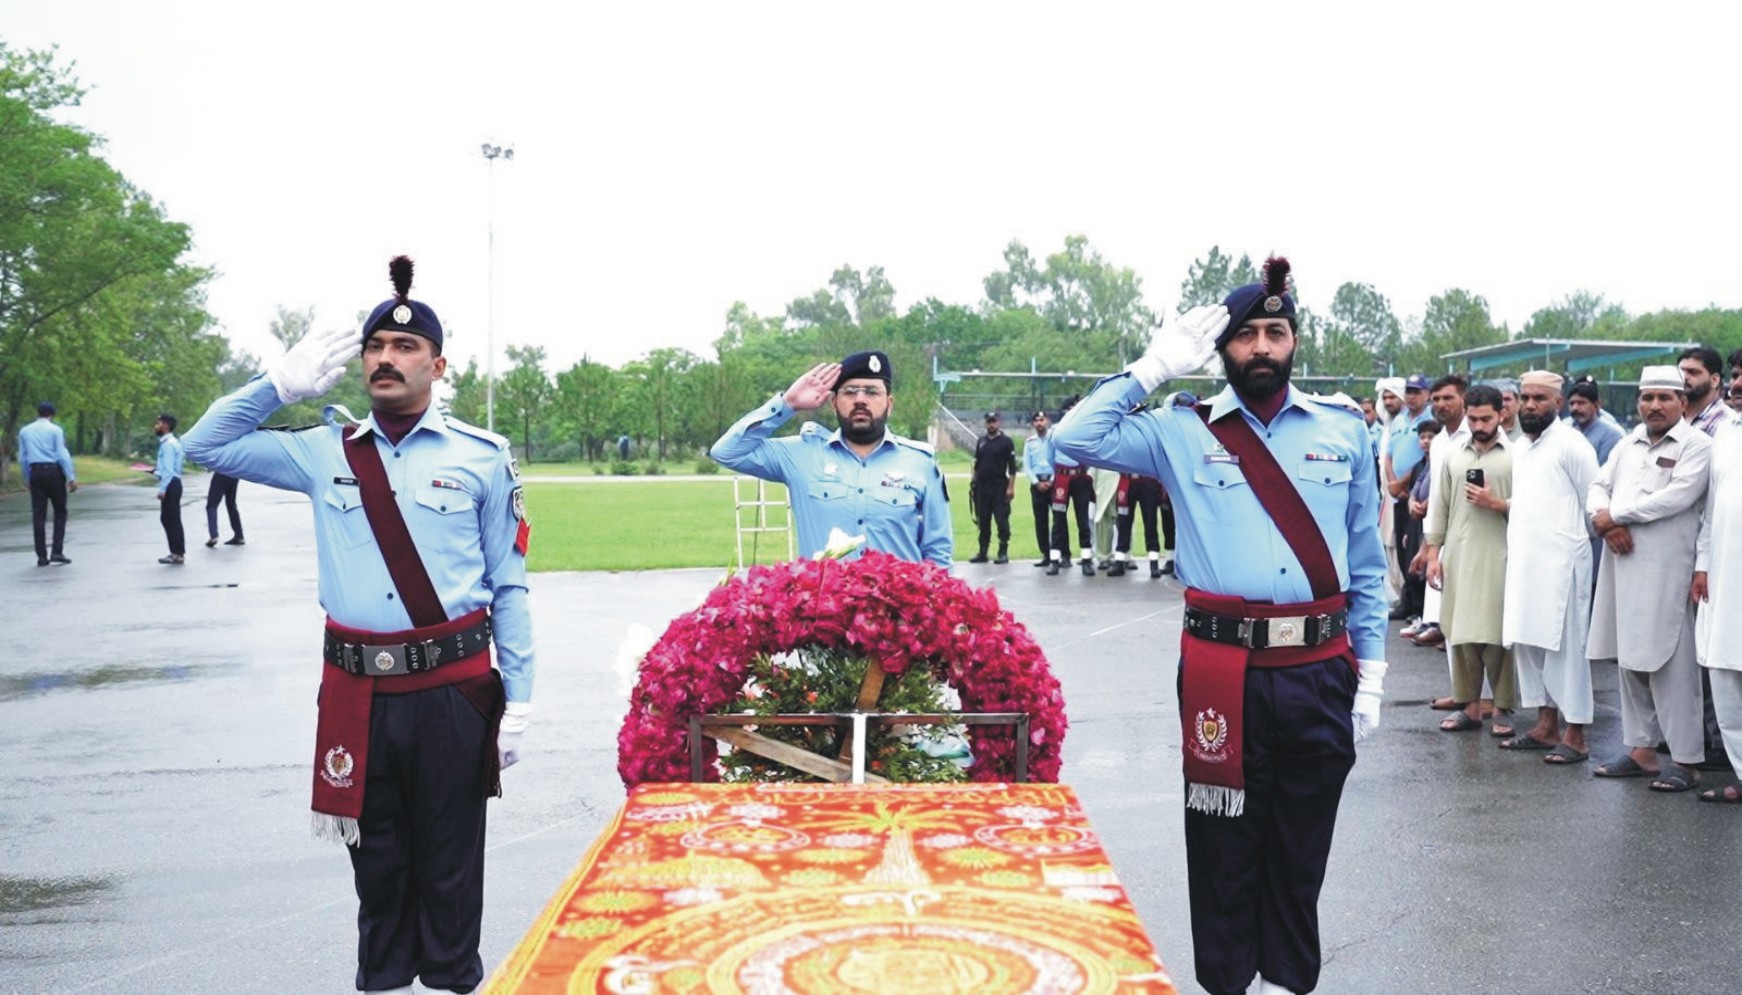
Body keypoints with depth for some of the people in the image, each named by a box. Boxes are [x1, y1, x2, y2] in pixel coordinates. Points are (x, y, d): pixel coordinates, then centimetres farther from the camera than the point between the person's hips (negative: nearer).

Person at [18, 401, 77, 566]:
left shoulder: (24, 431, 10)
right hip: (53, 471, -3)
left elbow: (22, 458, 11)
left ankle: (42, 557, 4)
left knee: (38, 515, 4)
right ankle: (57, 552, -5)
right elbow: (63, 455, -9)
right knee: (60, 512, 6)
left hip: (35, 473, 4)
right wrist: (71, 478, -9)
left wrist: (26, 479, 19)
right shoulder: (55, 430, -3)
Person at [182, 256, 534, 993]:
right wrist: (283, 384, 3)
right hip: (358, 693, 2)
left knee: (450, 863, 6)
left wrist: (518, 700, -2)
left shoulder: (481, 458, 1)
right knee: (377, 862, 13)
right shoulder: (325, 454, 8)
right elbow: (206, 446, 14)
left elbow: (509, 588, 1)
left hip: (452, 690, -2)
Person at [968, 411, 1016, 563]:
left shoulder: (1006, 441, -1)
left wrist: (1011, 487, -11)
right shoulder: (981, 441, 13)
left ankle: (1003, 552, 0)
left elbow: (1012, 466, -4)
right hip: (982, 486, 5)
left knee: (1002, 520, -5)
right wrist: (973, 484, 12)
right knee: (983, 521, 7)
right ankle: (982, 552, 13)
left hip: (999, 487, -5)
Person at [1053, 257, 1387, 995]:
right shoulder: (1183, 431, 4)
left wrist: (1371, 672, 7)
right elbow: (1077, 439, -9)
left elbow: (1367, 560, 10)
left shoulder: (1343, 429, 8)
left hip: (1321, 669, 2)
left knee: (1301, 845, 14)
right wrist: (1154, 367, -5)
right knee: (1225, 844, 9)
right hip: (1224, 670, -1)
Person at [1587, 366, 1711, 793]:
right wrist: (1607, 524, -7)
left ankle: (1686, 760, 0)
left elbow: (1677, 496, -16)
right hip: (1623, 565, 7)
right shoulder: (1628, 444, 17)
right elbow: (1598, 489, 15)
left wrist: (1614, 514, -10)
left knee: (1671, 663, -6)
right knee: (1631, 660, 11)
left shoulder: (1696, 444, -3)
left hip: (1667, 571, -7)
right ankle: (1642, 750, 20)